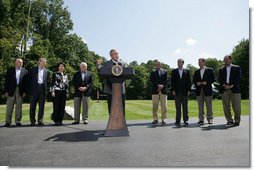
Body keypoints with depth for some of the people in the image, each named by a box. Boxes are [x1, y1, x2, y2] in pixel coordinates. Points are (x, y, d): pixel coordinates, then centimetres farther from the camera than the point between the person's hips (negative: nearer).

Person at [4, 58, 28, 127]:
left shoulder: (25, 71, 11)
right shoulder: (10, 70, 10)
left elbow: (26, 82, 6)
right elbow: (6, 81, 5)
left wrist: (25, 92, -3)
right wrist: (6, 91, -3)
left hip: (20, 91, 0)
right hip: (11, 90, 0)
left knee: (19, 106, 3)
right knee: (9, 106, 1)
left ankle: (18, 121, 9)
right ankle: (8, 122, 6)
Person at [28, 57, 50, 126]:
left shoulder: (47, 71, 14)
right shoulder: (33, 70, 10)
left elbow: (48, 81, 11)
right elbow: (29, 79, 8)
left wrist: (46, 89, 0)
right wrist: (30, 88, 0)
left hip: (42, 89, 1)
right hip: (34, 89, -1)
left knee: (41, 106, 1)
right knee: (32, 105, 2)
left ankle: (40, 120, 6)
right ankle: (32, 121, 10)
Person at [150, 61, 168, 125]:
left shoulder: (165, 71, 14)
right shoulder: (153, 72, 12)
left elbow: (166, 80, 3)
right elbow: (152, 80, -1)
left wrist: (162, 86, -12)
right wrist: (158, 85, -13)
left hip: (163, 90, 0)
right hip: (155, 90, 0)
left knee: (164, 106, -1)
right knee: (155, 106, 1)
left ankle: (163, 119, 7)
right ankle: (155, 119, 9)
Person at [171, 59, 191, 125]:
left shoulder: (187, 71, 8)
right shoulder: (174, 71, 9)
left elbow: (189, 81, 6)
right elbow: (172, 81, 4)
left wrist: (189, 90, -2)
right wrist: (173, 90, -5)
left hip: (185, 92, 0)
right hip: (177, 92, 0)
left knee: (185, 107, 3)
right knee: (178, 107, 2)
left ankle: (185, 120, 10)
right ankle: (178, 120, 8)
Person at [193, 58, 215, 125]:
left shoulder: (210, 70, 5)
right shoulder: (196, 71, 15)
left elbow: (213, 79, 0)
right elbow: (194, 80, 15)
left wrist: (207, 82, -13)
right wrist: (196, 83, -6)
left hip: (207, 90, -3)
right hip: (199, 90, 3)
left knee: (209, 106, 2)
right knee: (200, 106, 3)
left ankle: (210, 119, 11)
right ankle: (201, 119, 9)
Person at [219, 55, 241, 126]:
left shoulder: (237, 68, 10)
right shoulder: (221, 69, 16)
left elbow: (238, 78, -1)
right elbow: (220, 79, 8)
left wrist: (232, 85, -13)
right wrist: (224, 85, -10)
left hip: (234, 89, -2)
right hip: (224, 89, 2)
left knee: (236, 106, -2)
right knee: (226, 106, 2)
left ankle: (237, 120, 11)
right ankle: (229, 120, 12)